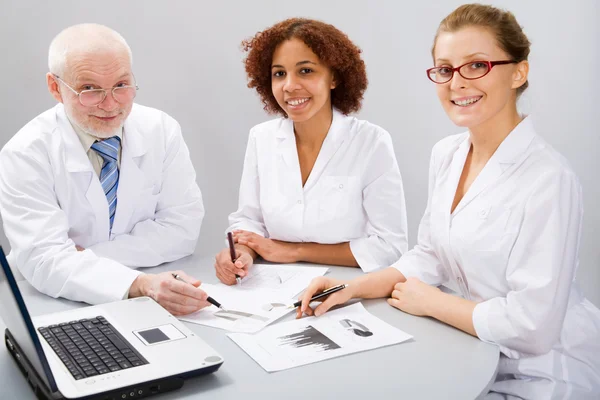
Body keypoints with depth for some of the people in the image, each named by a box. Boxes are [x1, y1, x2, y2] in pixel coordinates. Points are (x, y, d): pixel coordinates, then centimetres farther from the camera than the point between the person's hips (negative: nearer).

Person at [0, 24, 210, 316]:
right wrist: (141, 285, -37)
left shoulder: (162, 130, -5)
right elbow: (44, 259, -22)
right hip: (58, 308, -3)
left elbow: (181, 229, -6)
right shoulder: (25, 155, -13)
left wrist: (87, 257, -16)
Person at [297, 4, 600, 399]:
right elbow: (430, 256, 9)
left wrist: (430, 302, -12)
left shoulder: (548, 179, -25)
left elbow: (531, 324, -24)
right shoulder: (446, 154, 1)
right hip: (478, 355, 6)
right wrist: (352, 288, -5)